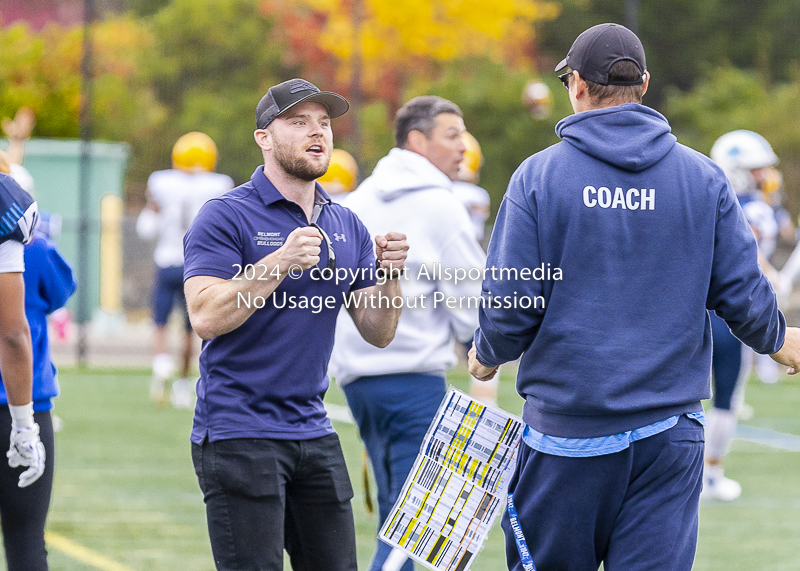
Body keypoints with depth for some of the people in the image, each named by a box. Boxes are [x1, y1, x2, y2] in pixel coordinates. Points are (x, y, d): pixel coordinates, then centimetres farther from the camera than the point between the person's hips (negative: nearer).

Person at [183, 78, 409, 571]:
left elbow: (378, 333, 11)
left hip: (314, 433, 6)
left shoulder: (347, 226, 13)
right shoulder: (226, 216, -6)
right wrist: (280, 262, -25)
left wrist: (389, 274, -8)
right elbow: (206, 316, -18)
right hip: (238, 434, -6)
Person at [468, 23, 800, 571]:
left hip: (567, 420, -1)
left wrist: (488, 356, 15)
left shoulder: (539, 176, -4)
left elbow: (510, 304, -7)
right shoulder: (703, 177, 2)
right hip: (670, 430, 1)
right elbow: (743, 292, 2)